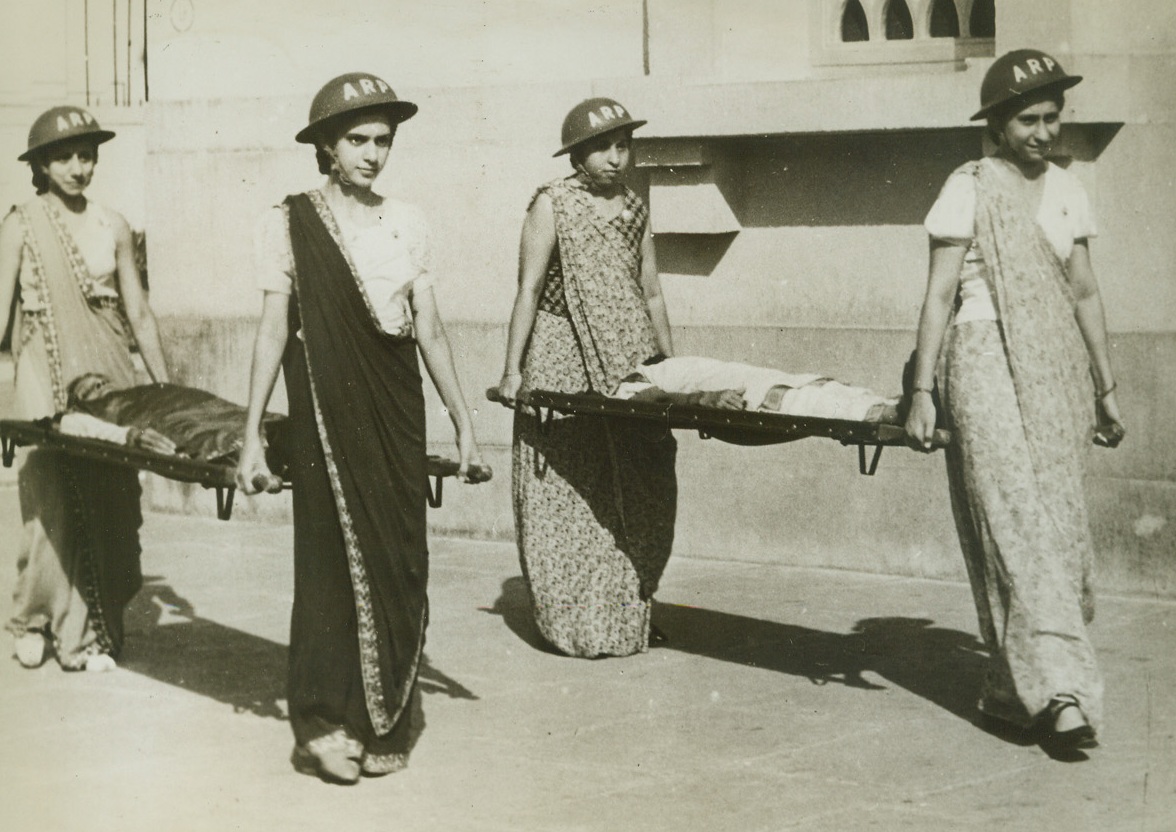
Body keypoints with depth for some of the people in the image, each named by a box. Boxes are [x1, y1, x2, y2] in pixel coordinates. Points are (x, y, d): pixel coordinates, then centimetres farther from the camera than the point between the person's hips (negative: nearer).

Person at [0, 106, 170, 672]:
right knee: (53, 504, -5)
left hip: (109, 374, 3)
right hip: (46, 376, -3)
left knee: (112, 504, 1)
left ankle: (99, 629, 12)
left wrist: (167, 392, 9)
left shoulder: (111, 227, 8)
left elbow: (139, 314, 11)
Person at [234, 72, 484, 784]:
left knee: (399, 561, 2)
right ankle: (326, 725, 5)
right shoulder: (292, 222, -1)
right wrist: (252, 435, -4)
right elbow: (274, 331, 0)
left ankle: (386, 725, 11)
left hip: (397, 411, 3)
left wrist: (463, 420, 10)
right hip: (327, 412, -3)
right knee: (333, 559, -3)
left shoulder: (407, 223, 9)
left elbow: (430, 330, 12)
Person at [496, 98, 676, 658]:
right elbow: (529, 289, -6)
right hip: (563, 365, -5)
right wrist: (513, 370, -11)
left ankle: (627, 616, 13)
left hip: (629, 368, 5)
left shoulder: (633, 210, 14)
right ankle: (574, 624, 3)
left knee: (637, 497, 3)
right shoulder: (552, 205, -2)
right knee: (568, 494, -3)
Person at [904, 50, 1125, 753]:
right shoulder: (970, 190, -3)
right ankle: (1061, 689, -19)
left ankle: (1013, 690, 11)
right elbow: (940, 295, -5)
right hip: (987, 361, -5)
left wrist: (1106, 387, 15)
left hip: (1058, 369, 6)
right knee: (1019, 521, -13)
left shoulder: (1067, 190, 12)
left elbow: (1085, 294, 16)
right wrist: (922, 390, -10)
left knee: (1059, 523, 2)